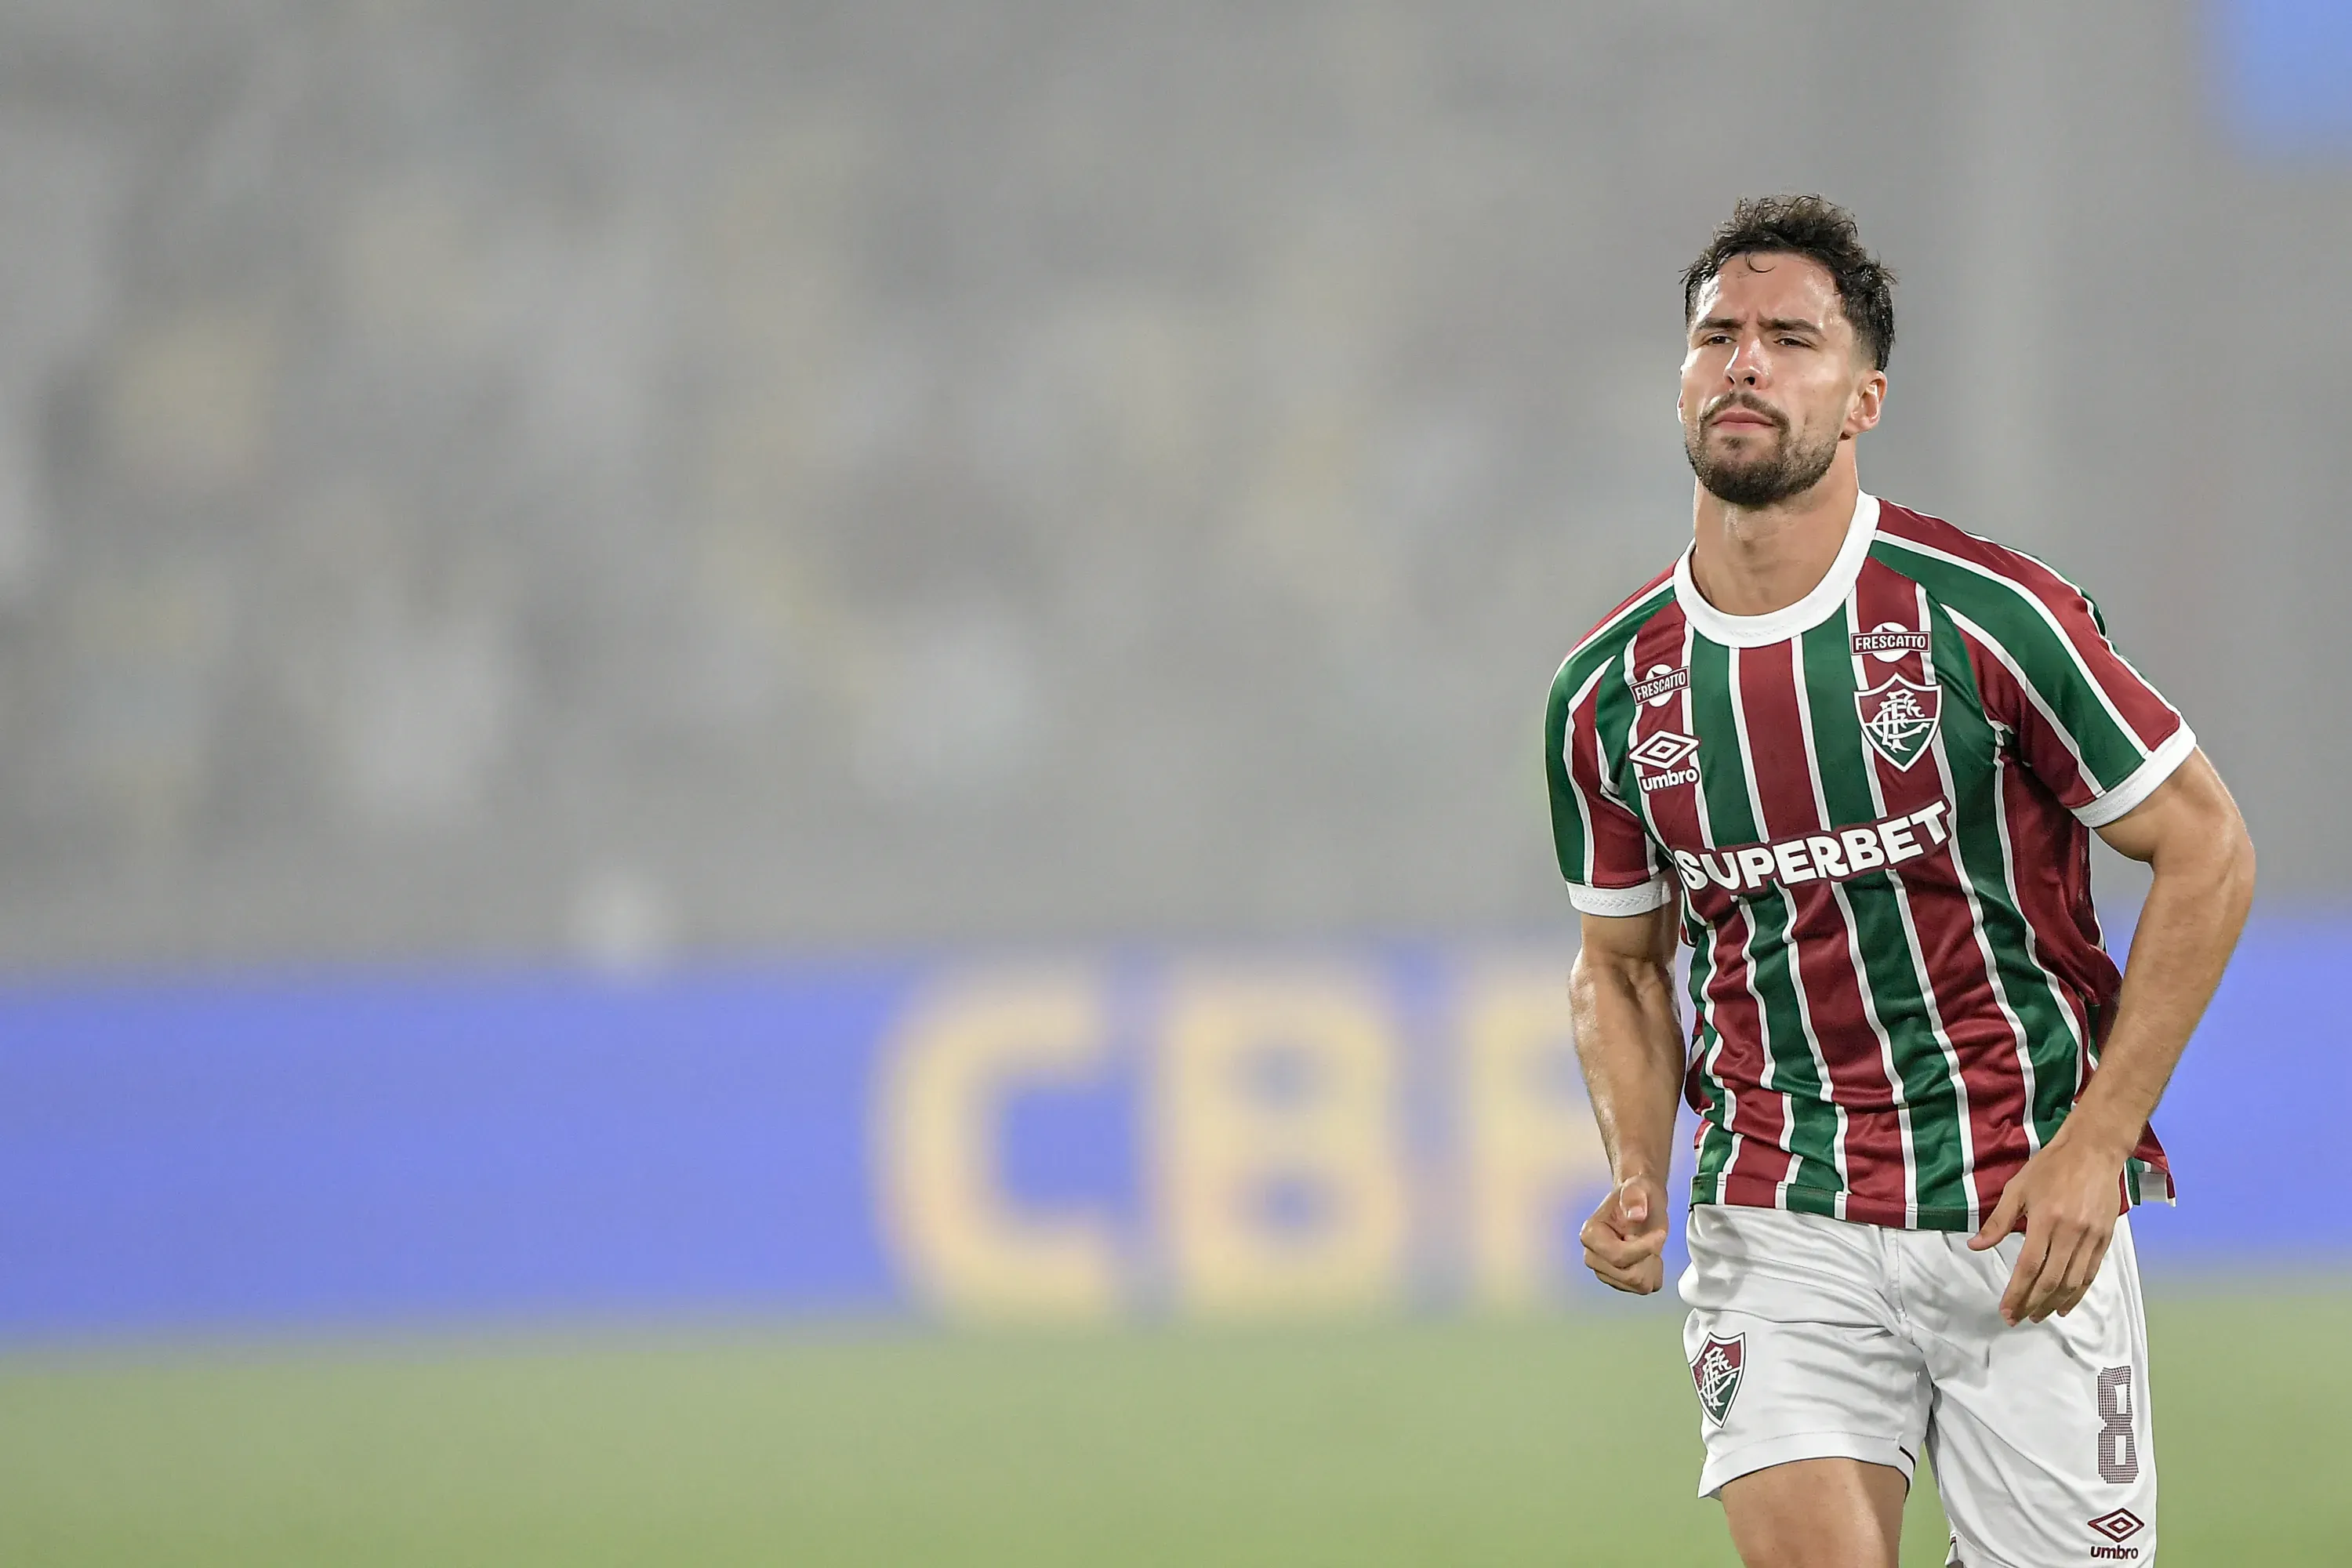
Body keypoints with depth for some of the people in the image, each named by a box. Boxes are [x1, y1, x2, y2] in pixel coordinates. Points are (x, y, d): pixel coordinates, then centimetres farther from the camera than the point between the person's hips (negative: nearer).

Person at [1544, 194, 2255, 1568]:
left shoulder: (1985, 616, -10)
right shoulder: (1610, 694, 1)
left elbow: (2207, 850, -3)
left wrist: (2095, 1144, -9)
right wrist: (1639, 1176, -3)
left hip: (2025, 1219, -2)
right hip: (1780, 1230, 2)